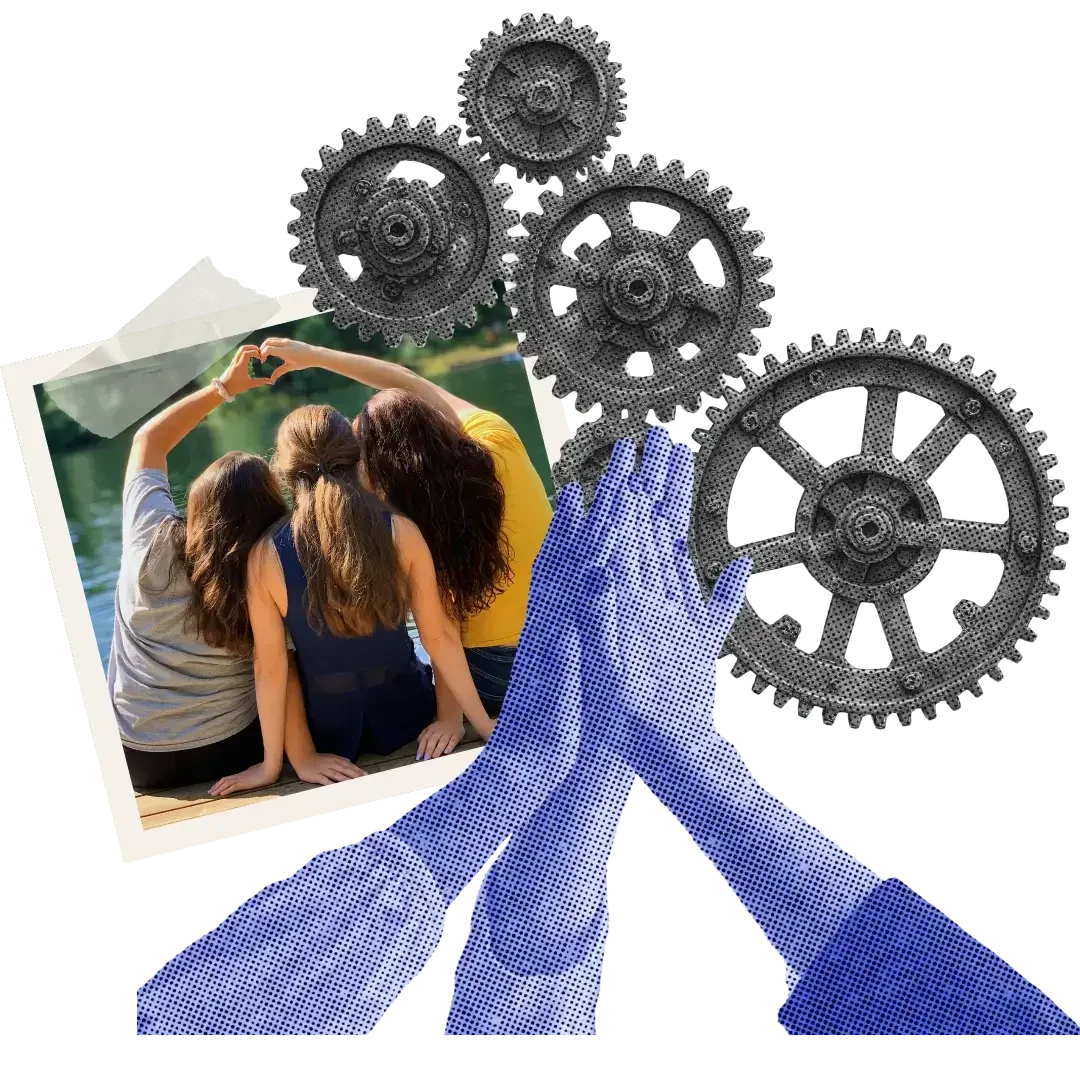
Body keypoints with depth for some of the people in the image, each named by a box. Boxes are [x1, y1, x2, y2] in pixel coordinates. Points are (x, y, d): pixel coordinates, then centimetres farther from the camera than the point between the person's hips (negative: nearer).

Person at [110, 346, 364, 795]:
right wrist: (299, 758, -20)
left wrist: (224, 386, 3)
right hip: (228, 752, -1)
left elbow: (149, 439, 0)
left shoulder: (152, 537, -14)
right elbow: (281, 670, -23)